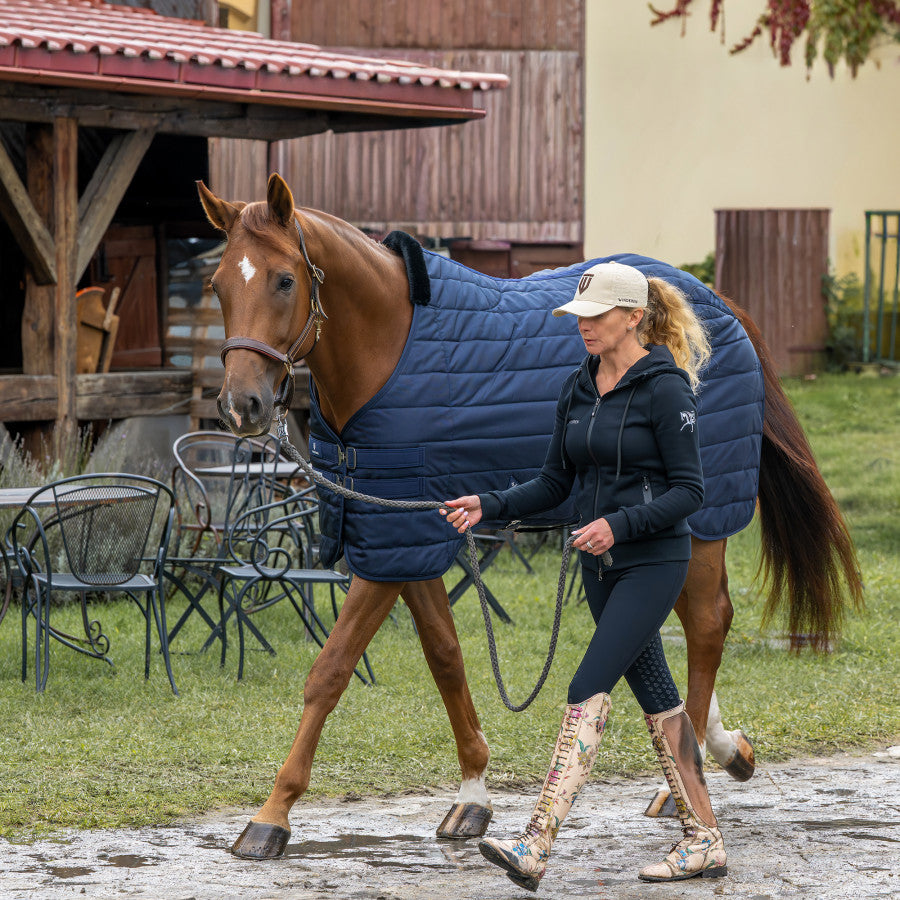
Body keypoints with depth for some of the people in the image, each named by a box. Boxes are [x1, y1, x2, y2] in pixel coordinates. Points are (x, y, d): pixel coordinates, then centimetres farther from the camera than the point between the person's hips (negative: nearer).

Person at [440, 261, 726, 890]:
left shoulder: (665, 389, -13)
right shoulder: (579, 389, 10)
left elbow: (689, 490, -14)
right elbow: (556, 484, 14)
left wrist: (619, 524, -25)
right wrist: (489, 506, 0)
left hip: (654, 561, -8)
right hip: (601, 566, 8)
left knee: (589, 689, -16)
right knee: (655, 695, 11)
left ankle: (537, 846, -22)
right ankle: (705, 842, 18)